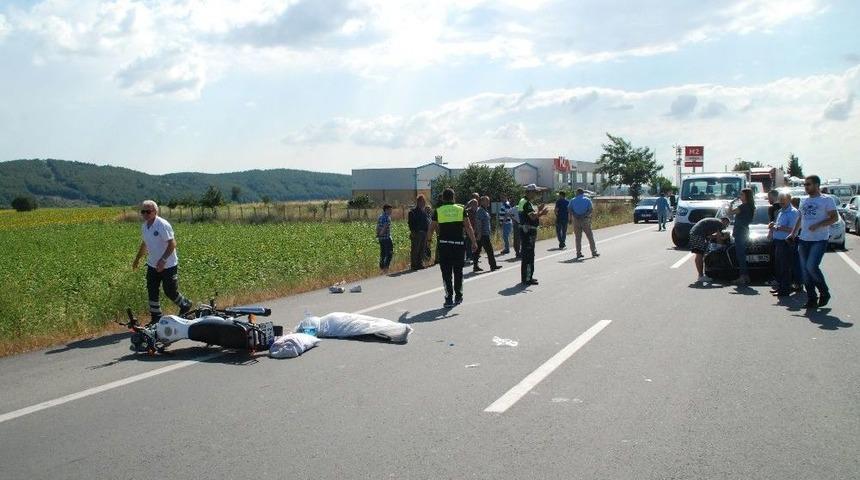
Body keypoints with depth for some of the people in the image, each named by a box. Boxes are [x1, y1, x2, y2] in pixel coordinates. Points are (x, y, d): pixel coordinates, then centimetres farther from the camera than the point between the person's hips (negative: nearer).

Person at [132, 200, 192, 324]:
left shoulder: (163, 225, -19)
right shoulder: (144, 226, 6)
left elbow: (172, 244, -22)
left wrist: (163, 260, -28)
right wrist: (137, 258, 26)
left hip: (168, 266, -7)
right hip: (152, 265, 7)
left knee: (170, 291, 1)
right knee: (152, 292, 6)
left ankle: (185, 305, 27)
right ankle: (156, 317, 16)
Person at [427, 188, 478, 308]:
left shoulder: (438, 211, 1)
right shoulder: (461, 210, 3)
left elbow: (432, 228, 6)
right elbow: (468, 228, -2)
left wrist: (429, 240, 22)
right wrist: (474, 241, 1)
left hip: (444, 245, -1)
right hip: (459, 244, 1)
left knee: (446, 273, 2)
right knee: (458, 272, 15)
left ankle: (449, 298, -4)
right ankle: (458, 297, 21)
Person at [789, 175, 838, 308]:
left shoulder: (826, 200, -2)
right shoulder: (804, 201, 17)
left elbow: (834, 218, -9)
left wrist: (818, 225, -20)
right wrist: (794, 233, 17)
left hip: (819, 240, -7)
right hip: (803, 240, 7)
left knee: (812, 267, -17)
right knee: (805, 270, 4)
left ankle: (824, 293, 4)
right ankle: (811, 298, 12)